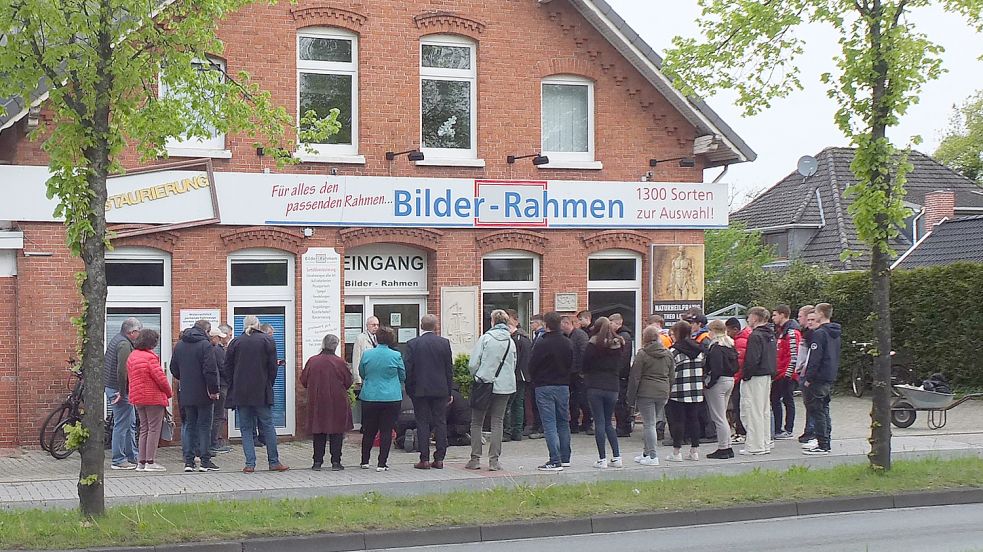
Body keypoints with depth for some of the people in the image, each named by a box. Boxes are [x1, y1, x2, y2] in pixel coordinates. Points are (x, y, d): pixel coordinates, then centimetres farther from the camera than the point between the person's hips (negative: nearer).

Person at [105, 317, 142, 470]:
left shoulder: (116, 340, 16)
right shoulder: (124, 344, -17)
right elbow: (122, 370, -24)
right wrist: (122, 392, -21)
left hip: (111, 387, 11)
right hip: (119, 390, -11)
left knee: (130, 423, 16)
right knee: (121, 425, -5)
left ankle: (133, 457, 22)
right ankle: (118, 461, -1)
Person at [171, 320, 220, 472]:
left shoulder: (179, 345, 9)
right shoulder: (205, 345, -13)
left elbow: (174, 369, 14)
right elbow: (210, 370, -18)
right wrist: (213, 390, -13)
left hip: (185, 394, 5)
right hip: (203, 394, -5)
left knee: (188, 426, 10)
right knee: (204, 426, 1)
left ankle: (188, 461, 7)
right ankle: (205, 461, 1)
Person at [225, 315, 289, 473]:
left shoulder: (235, 342, 2)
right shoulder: (267, 341, 0)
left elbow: (228, 368, 4)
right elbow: (273, 367, -1)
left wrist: (233, 388, 12)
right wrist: (268, 386, 10)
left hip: (240, 394, 1)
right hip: (262, 393, -1)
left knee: (246, 428, 5)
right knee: (267, 426, 7)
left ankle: (250, 463, 0)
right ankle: (274, 462, 9)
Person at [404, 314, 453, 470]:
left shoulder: (412, 344, -5)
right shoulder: (444, 343, 0)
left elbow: (407, 369, -4)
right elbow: (449, 368, 3)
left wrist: (409, 389, 6)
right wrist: (449, 391, 10)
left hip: (420, 390, -1)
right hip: (440, 390, 1)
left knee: (422, 423, 2)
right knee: (440, 422, 6)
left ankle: (424, 459, -1)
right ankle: (439, 459, 5)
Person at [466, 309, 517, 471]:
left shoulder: (485, 338, -7)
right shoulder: (511, 342, 4)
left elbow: (473, 364, -8)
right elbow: (513, 366, 11)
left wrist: (476, 376, 10)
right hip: (504, 387, 3)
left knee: (476, 422, 7)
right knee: (497, 422, 6)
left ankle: (475, 459, 5)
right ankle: (494, 460, 2)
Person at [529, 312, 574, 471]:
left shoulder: (541, 344, -15)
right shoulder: (568, 343, 3)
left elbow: (532, 367, -8)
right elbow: (572, 365, 10)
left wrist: (536, 381, 10)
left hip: (544, 387, -5)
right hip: (563, 386, 5)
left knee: (549, 424, -5)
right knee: (563, 422, 16)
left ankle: (555, 461, -10)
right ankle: (565, 458, 22)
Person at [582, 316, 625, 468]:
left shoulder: (594, 344, -8)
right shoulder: (619, 344, 3)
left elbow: (585, 365, -2)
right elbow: (621, 365, 11)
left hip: (595, 387, -4)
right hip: (613, 386, 4)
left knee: (600, 423, 0)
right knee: (608, 423, 14)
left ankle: (602, 459, -2)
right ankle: (616, 457, 8)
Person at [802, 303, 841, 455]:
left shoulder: (819, 333, -15)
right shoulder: (835, 333, 14)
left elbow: (815, 358, -19)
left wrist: (808, 378, -15)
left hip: (819, 378, -9)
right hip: (831, 378, 9)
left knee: (817, 411, -5)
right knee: (824, 410, 14)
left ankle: (822, 445, -6)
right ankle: (825, 444, 17)